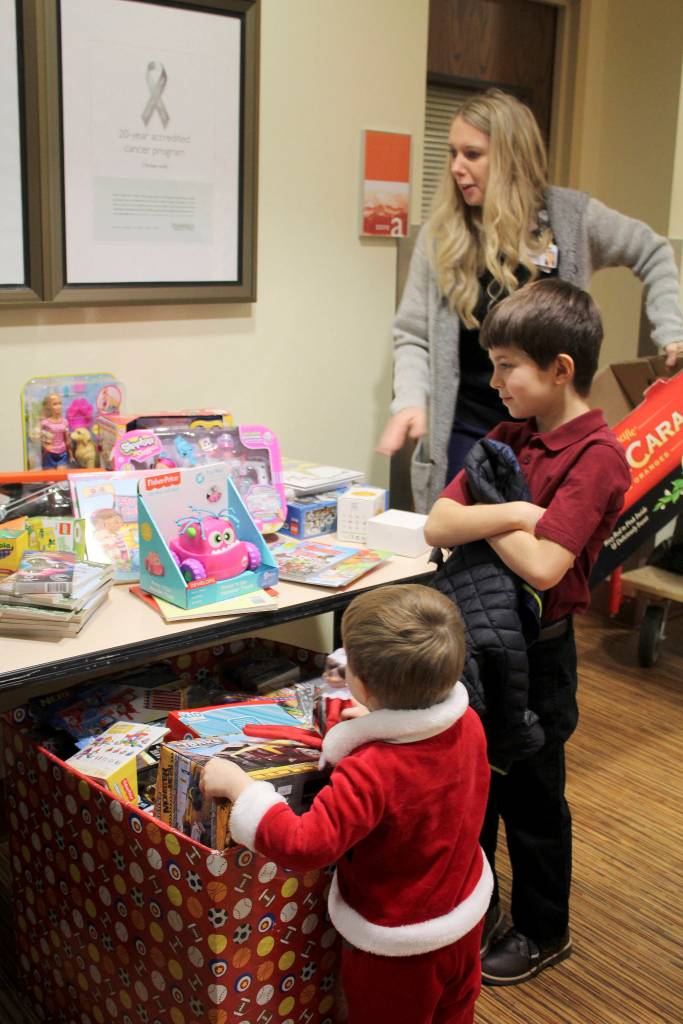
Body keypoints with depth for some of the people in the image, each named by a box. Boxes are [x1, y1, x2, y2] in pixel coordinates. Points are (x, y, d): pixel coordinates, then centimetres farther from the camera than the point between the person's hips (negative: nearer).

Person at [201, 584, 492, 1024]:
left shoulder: (371, 773, -39)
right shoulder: (468, 723, -17)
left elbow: (304, 845, -39)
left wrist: (237, 784, -32)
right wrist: (380, 723, 3)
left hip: (398, 944, -6)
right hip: (467, 912, 6)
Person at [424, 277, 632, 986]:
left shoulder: (596, 456, -19)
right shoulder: (507, 437, 3)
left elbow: (541, 566, -29)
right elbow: (437, 525, -7)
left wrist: (480, 517, -14)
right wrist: (510, 514, -22)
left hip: (535, 653, -7)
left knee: (529, 795, 12)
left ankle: (543, 932, 35)